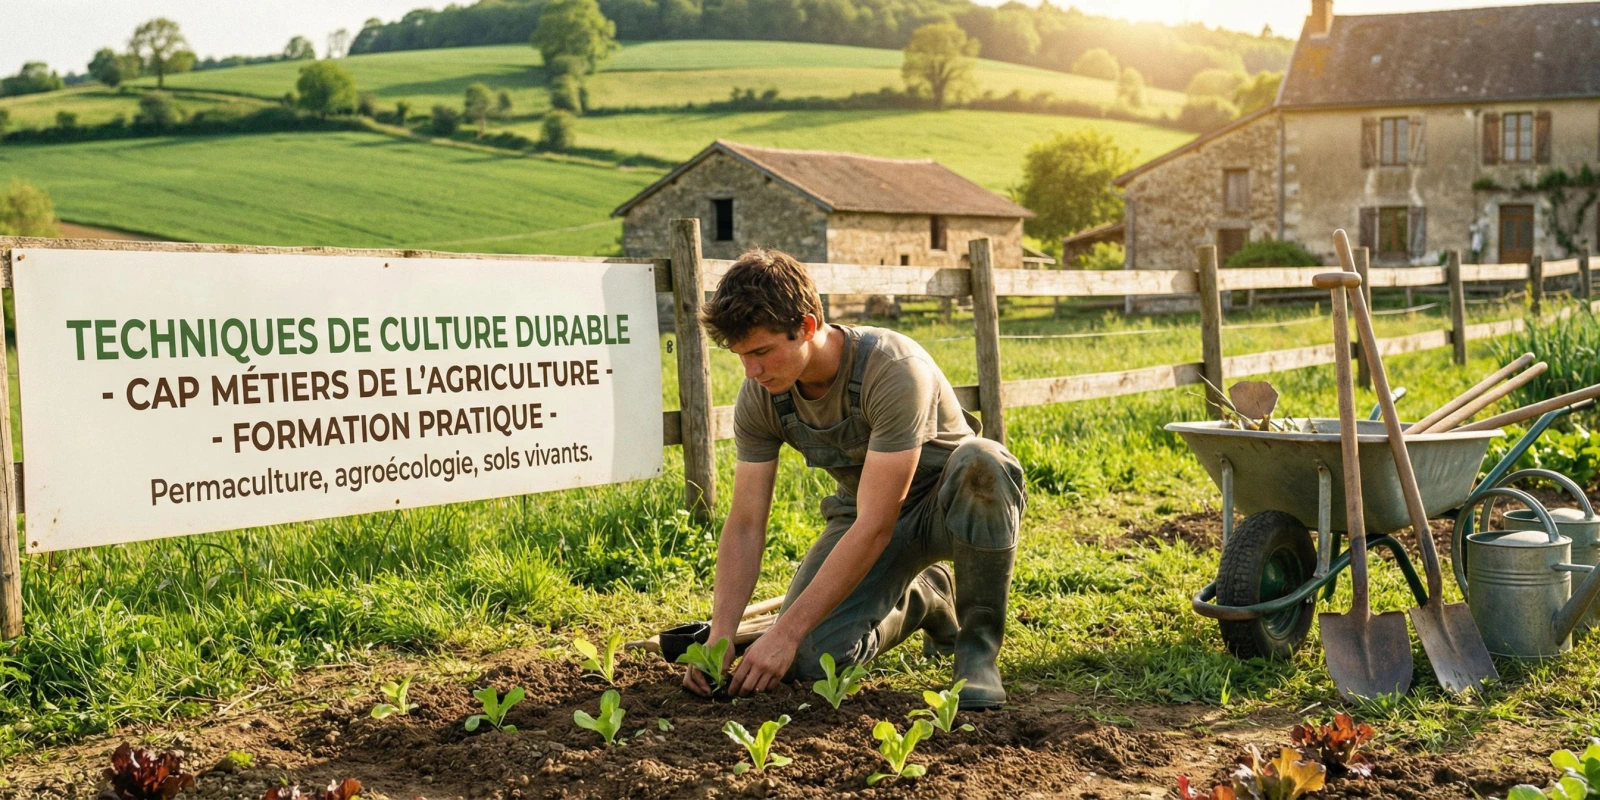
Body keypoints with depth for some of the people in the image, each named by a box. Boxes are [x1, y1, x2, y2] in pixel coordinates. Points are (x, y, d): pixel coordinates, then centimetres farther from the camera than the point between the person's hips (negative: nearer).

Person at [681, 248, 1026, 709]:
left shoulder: (894, 370, -33)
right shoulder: (760, 396, -14)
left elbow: (875, 528, -35)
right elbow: (744, 526, -10)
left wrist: (784, 633, -37)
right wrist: (719, 637, -23)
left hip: (950, 505, -5)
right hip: (863, 513, 5)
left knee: (982, 462, -41)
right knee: (807, 659, -20)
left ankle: (978, 641, -18)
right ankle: (923, 600, 13)